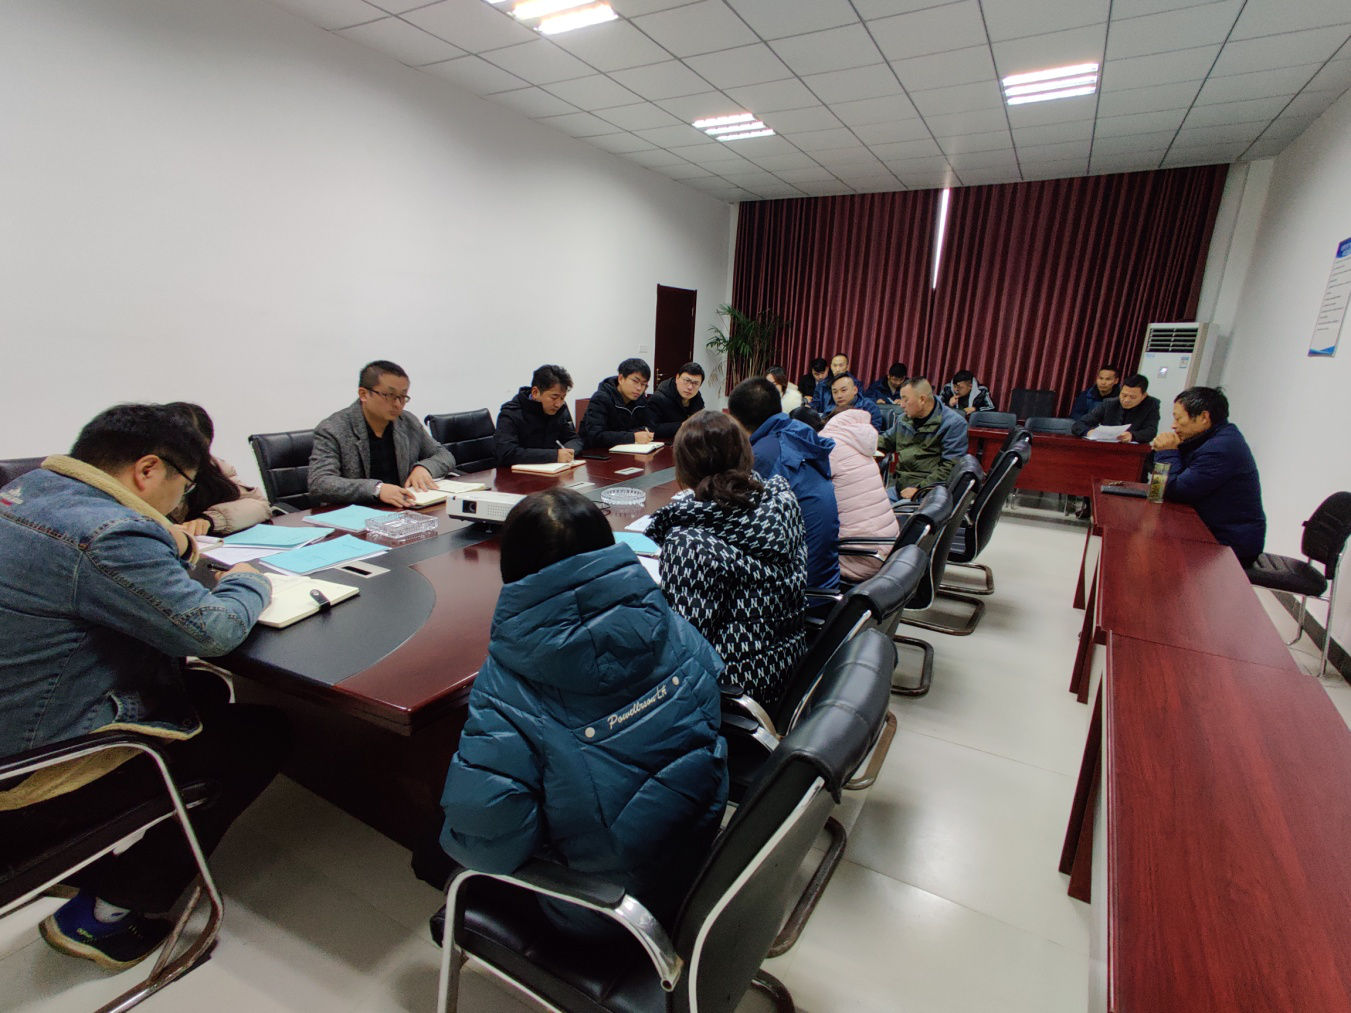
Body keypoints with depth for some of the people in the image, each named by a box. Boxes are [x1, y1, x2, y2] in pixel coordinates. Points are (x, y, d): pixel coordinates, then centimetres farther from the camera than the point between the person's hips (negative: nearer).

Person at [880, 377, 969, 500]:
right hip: (898, 484, 6)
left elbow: (950, 466, -11)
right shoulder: (903, 419, 17)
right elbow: (887, 440, 36)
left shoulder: (954, 423, -4)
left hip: (929, 487, -6)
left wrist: (919, 489, -18)